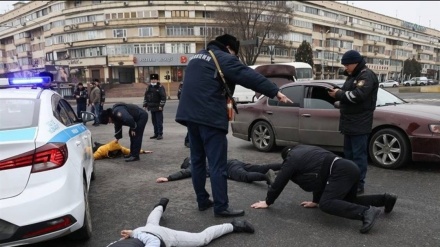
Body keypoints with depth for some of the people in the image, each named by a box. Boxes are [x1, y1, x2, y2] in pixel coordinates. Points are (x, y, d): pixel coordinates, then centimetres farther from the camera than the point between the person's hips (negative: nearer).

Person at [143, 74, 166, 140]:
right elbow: (146, 97, 19)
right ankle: (156, 134, 19)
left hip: (158, 108, -6)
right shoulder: (149, 87, 13)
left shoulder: (160, 87, -6)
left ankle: (160, 134, 1)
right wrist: (145, 105, 13)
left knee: (159, 121, -4)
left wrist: (161, 105, -17)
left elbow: (163, 97, -11)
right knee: (154, 122, 11)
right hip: (151, 107, 6)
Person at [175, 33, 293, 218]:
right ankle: (221, 207, -1)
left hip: (190, 114, 9)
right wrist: (276, 92, -16)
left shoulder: (198, 57, 22)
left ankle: (202, 201, 22)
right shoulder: (224, 59, -4)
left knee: (198, 160, 14)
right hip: (210, 117, -9)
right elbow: (249, 76, -14)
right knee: (217, 164, -4)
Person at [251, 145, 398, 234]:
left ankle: (366, 212, -31)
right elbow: (319, 176, 35)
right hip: (350, 168, 10)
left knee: (326, 204, -19)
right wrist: (315, 201, 39)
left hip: (341, 172, -10)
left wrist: (268, 202, 19)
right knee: (349, 200, 25)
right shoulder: (302, 151, 31)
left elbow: (279, 183, 7)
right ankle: (385, 198, 20)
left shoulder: (291, 160, 6)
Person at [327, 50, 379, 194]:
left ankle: (359, 184, 0)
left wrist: (339, 94, -15)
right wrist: (338, 94, 2)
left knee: (359, 154, -6)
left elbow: (358, 95, -25)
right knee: (348, 153, 15)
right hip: (349, 122, 10)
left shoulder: (367, 76, -12)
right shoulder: (352, 75, 19)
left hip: (360, 124, -10)